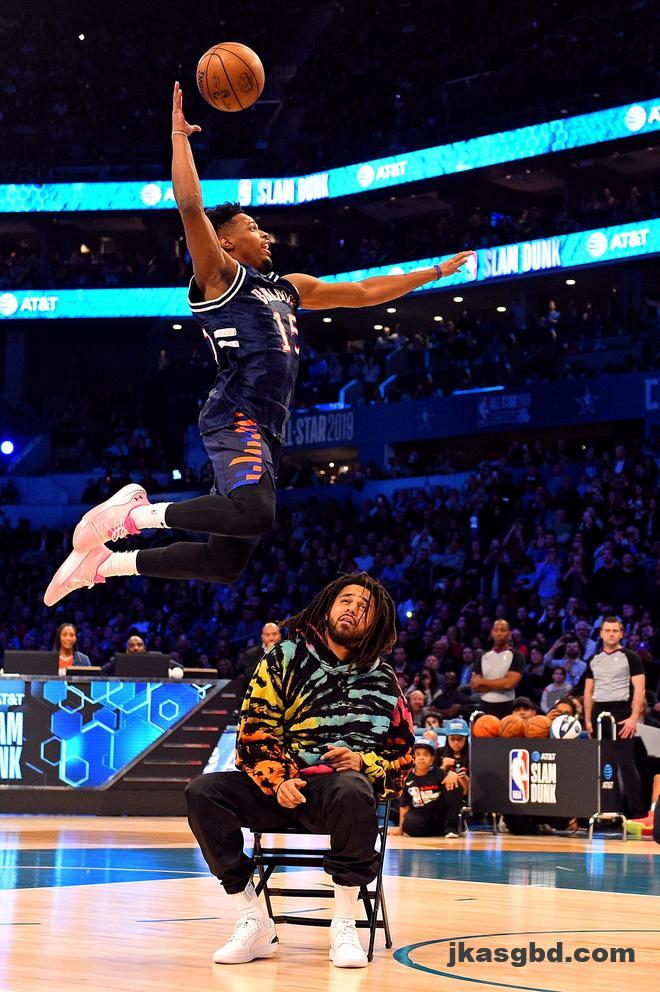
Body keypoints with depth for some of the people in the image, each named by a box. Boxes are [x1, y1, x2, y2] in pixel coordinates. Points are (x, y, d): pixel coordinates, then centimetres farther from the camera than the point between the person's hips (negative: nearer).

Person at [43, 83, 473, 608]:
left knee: (225, 561, 4)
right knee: (255, 513, -35)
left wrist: (435, 272, 34)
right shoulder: (219, 274, 4)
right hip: (237, 418, -9)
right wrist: (180, 137, -6)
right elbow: (191, 207, -11)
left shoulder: (288, 288, 27)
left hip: (266, 430, 9)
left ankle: (105, 562, 14)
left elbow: (364, 292, 33)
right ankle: (133, 514, -17)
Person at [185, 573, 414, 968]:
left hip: (340, 782, -1)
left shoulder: (383, 680, 12)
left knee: (353, 791, -39)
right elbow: (255, 728, 3)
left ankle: (344, 926, -26)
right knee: (203, 791, -25)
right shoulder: (286, 657, 9)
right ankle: (254, 922, -20)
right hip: (275, 784, 2)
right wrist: (277, 780, -14)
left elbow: (403, 754, 13)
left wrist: (362, 762, -9)